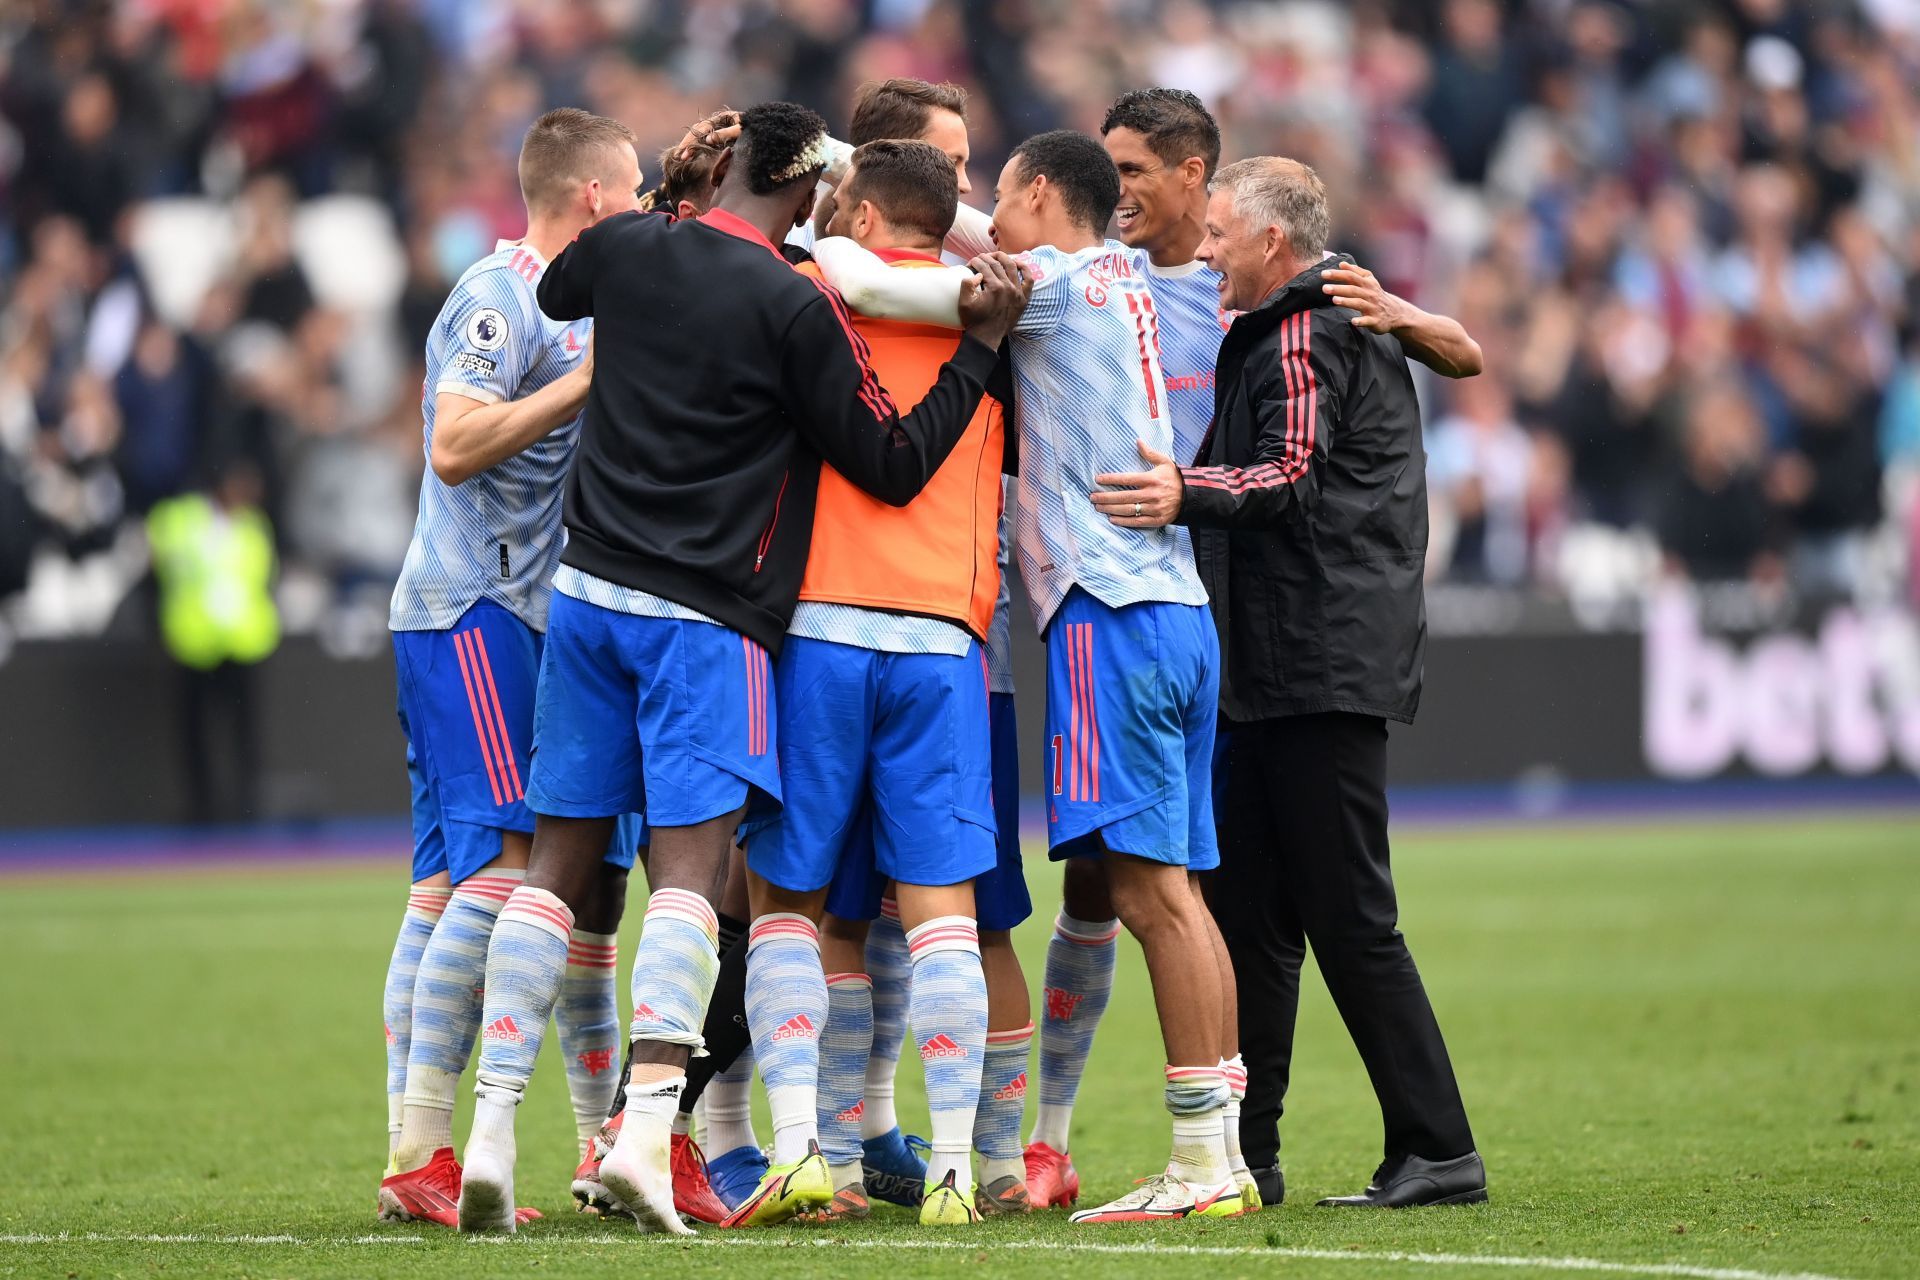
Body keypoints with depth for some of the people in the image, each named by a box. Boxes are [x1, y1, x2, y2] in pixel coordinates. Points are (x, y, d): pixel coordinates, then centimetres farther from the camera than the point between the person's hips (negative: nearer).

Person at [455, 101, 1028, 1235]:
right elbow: (891, 466, -6)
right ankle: (648, 1129, -21)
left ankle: (492, 1130, 2)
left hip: (587, 590, 5)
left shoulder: (627, 250, 5)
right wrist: (984, 342, -3)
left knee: (558, 862, 8)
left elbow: (555, 292, 31)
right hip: (706, 619, -5)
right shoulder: (794, 306, -10)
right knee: (691, 866, -7)